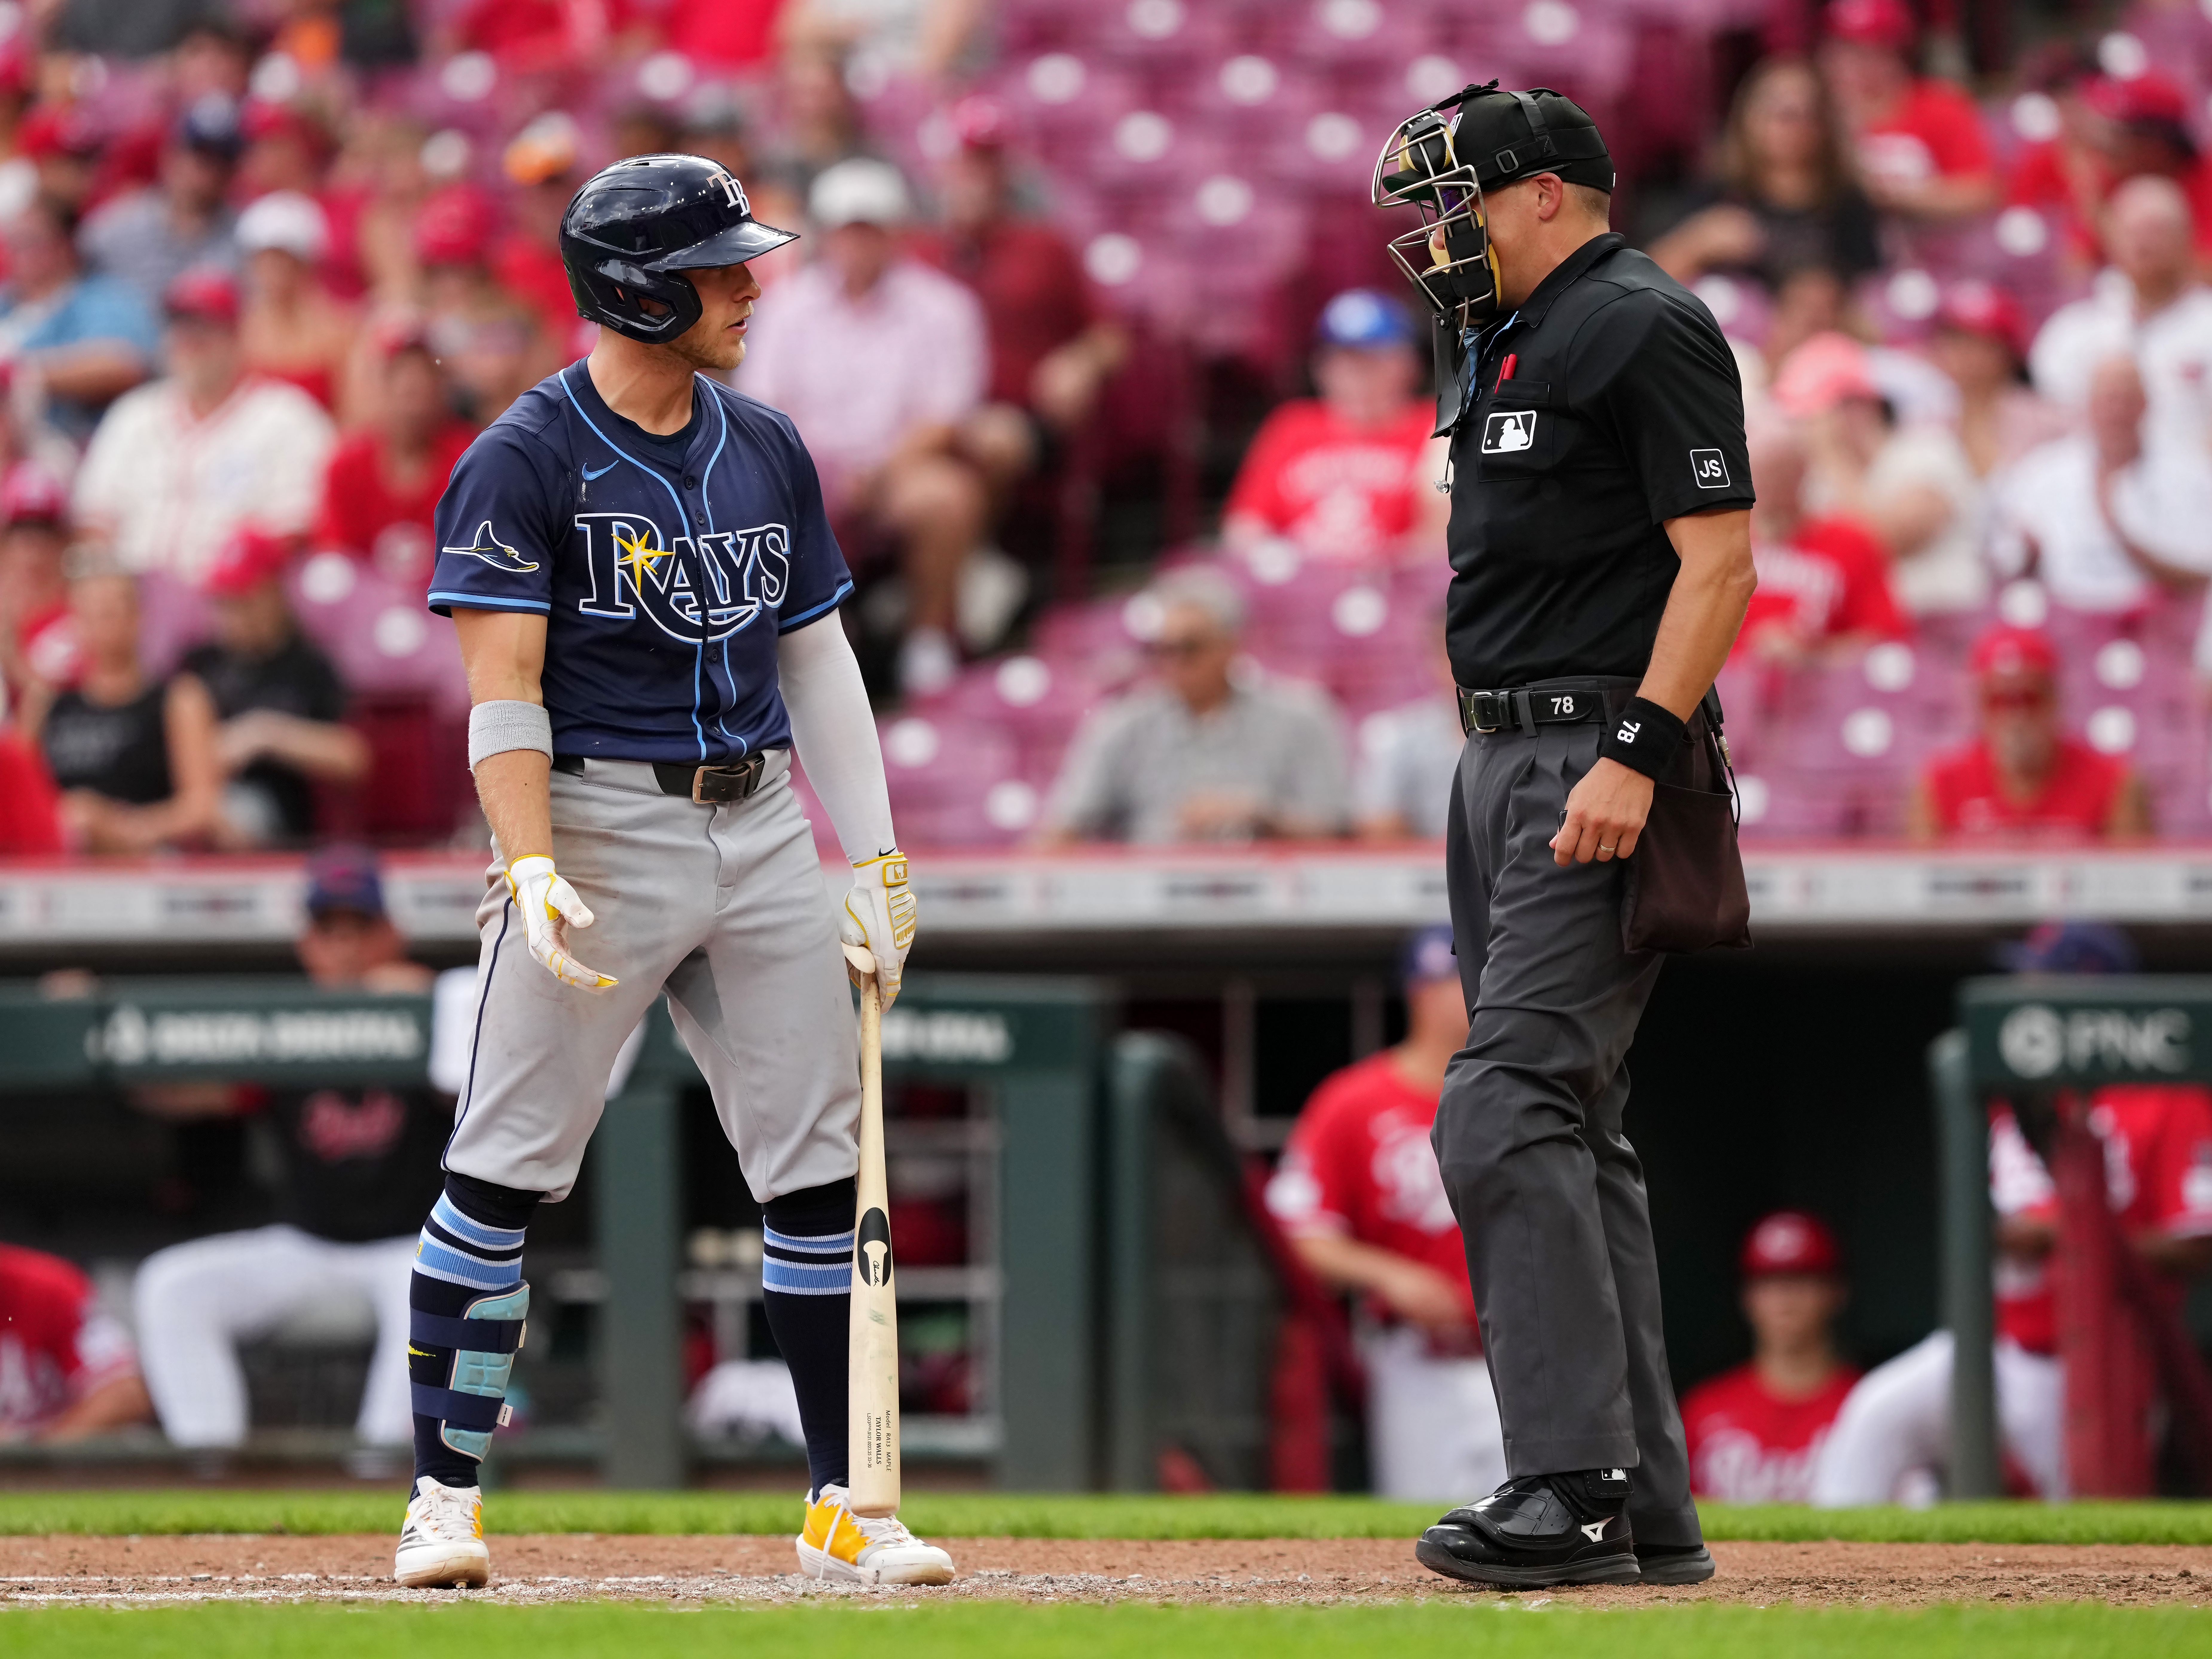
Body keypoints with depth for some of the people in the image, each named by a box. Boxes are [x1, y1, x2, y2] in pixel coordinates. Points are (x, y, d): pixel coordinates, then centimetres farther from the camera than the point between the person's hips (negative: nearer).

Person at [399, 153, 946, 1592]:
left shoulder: (768, 450, 12)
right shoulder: (528, 460, -7)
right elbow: (504, 687, -12)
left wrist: (878, 863, 11)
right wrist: (532, 870, -25)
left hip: (761, 827, 6)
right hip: (600, 825, -6)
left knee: (819, 1170, 3)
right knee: (507, 1167, -6)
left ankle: (843, 1504, 10)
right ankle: (447, 1495, 3)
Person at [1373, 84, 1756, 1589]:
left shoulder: (1645, 327, -10)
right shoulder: (1510, 348, 20)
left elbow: (1719, 557, -17)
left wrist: (1638, 752, -25)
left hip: (1601, 758, -10)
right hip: (1503, 758, 10)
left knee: (1507, 1111, -18)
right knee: (1569, 1128, 9)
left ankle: (1578, 1487, -21)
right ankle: (1649, 1510, 12)